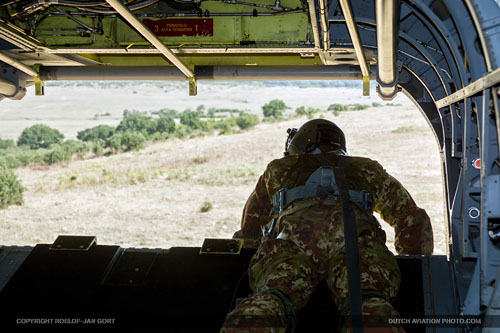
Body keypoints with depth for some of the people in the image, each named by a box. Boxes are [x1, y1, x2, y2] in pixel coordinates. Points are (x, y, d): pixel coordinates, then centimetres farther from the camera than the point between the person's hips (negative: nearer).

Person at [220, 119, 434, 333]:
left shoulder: (278, 169, 42)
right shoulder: (367, 169, 42)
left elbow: (248, 231, 47)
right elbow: (413, 218, 36)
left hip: (292, 233, 0)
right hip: (355, 234, 0)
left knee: (269, 299, -22)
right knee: (369, 305, -23)